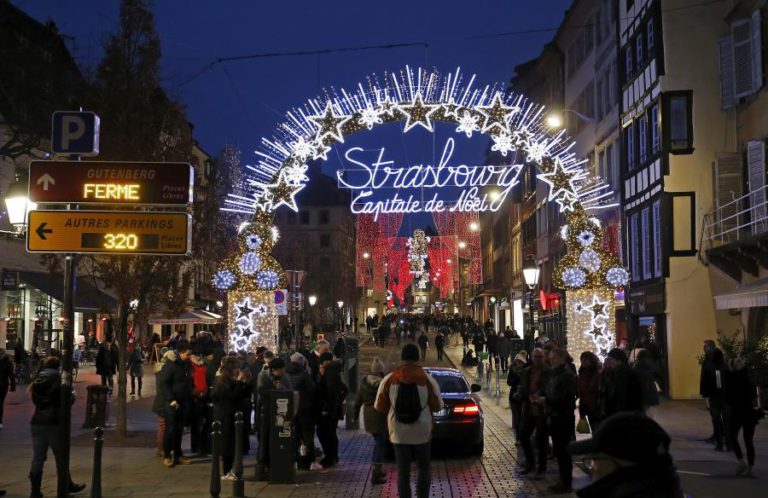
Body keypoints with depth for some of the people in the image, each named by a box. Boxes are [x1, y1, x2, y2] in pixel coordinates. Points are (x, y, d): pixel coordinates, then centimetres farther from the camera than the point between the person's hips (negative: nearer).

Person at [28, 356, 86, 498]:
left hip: (37, 422, 5)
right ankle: (67, 486, 22)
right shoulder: (59, 380, -8)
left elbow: (35, 400, 17)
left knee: (38, 458, 5)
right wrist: (72, 396, 12)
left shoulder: (37, 381, 9)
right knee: (61, 457, 9)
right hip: (54, 422, -5)